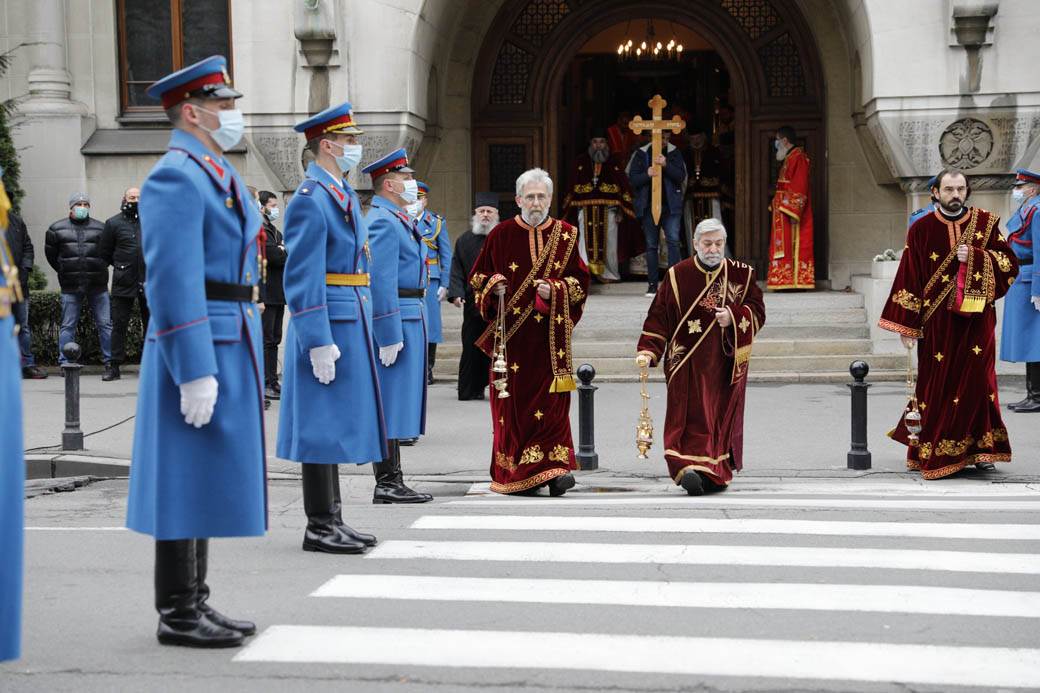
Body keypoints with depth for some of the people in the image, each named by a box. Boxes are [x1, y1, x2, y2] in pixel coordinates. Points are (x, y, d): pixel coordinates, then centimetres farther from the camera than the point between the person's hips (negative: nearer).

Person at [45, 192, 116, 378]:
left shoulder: (100, 228, 6)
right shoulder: (57, 229, 6)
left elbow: (110, 253, 14)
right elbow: (51, 255, 16)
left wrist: (99, 269, 9)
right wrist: (65, 271, 14)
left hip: (98, 286, 0)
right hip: (70, 287, 0)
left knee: (105, 324, -1)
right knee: (68, 326, 3)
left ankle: (110, 363, 4)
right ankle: (65, 363, 10)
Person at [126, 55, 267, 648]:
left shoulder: (218, 174, 18)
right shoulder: (176, 176, -13)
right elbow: (172, 282, -20)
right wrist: (194, 371, -23)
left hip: (231, 347, 10)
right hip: (198, 349, -10)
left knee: (211, 479, 13)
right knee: (187, 481, -3)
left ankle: (197, 602, 22)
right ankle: (178, 614, 4)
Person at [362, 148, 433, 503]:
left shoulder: (398, 220, 18)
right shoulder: (384, 222, -15)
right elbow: (381, 283, -21)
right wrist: (390, 336, -23)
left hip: (408, 318, 11)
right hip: (397, 322, -11)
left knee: (398, 404, 12)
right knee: (391, 405, -6)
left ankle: (392, 481, 17)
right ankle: (387, 484, -3)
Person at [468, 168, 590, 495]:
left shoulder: (565, 235, 7)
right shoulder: (501, 234, 6)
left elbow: (580, 280, 7)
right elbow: (477, 277, 11)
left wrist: (554, 289, -11)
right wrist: (493, 285, -10)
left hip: (550, 335, 0)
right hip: (511, 333, 0)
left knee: (551, 397, -8)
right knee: (514, 400, -1)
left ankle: (554, 467, -8)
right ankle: (516, 473, 7)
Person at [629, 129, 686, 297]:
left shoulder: (674, 153, 5)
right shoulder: (641, 154, 5)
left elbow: (681, 176, -4)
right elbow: (632, 179, 2)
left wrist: (666, 165, -18)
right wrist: (647, 174, -17)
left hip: (671, 205, -1)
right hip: (648, 206, 1)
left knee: (673, 240, -14)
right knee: (651, 245, 5)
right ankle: (652, 284, 11)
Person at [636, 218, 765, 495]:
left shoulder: (741, 274, 5)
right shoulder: (678, 275, 1)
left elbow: (757, 311, 5)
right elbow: (659, 316, 1)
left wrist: (734, 317, -14)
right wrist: (647, 352, -9)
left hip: (726, 362, 2)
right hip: (688, 362, -2)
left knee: (722, 416, 4)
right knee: (692, 416, -13)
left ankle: (717, 474, 12)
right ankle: (689, 468, -23)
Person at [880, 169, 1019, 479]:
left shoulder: (986, 223, 5)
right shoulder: (921, 230, 1)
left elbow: (1010, 263, 4)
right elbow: (909, 278, 0)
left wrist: (975, 256, -13)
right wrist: (906, 325, -4)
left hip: (976, 318, 1)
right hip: (937, 321, -1)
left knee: (977, 380, -3)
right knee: (936, 383, -1)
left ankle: (978, 448, 6)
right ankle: (931, 451, 10)